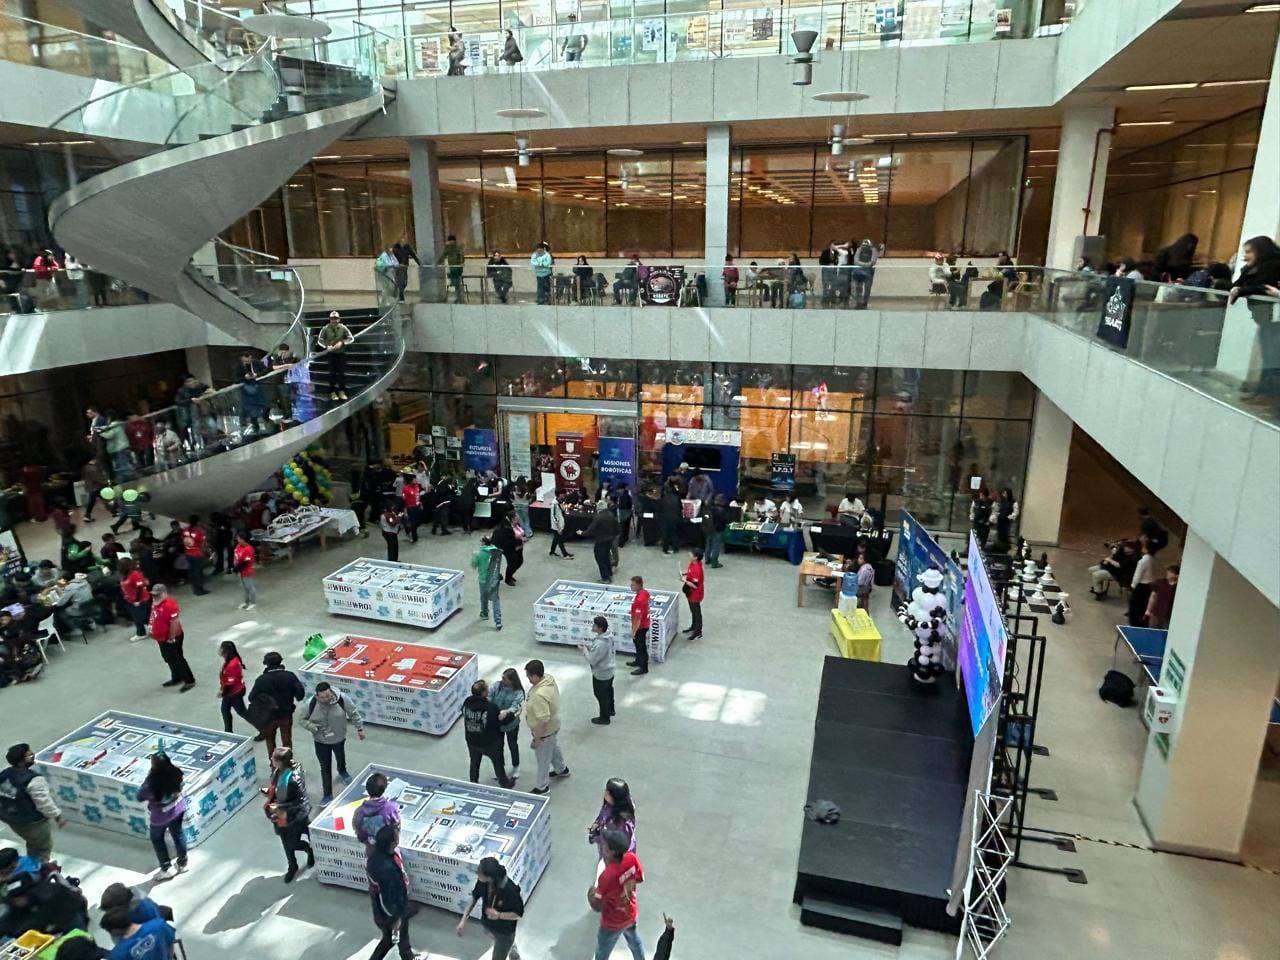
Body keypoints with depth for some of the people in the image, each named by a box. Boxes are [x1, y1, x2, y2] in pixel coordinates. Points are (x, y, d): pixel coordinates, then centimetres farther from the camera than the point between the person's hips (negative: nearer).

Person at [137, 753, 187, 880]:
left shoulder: (152, 782, -36)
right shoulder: (176, 773, -22)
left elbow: (140, 797, -16)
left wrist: (148, 777, -13)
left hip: (160, 815, -4)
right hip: (178, 809, 4)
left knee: (157, 839, 23)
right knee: (178, 835, 24)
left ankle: (167, 869, 33)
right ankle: (183, 864, 41)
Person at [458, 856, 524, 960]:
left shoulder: (510, 890, -39)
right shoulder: (482, 882, -24)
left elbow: (519, 914, -25)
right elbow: (474, 898, -5)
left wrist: (499, 915, -39)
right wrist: (463, 920, -10)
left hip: (504, 931, -6)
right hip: (487, 925, 6)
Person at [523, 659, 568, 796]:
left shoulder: (540, 695, -40)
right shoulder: (548, 678, -13)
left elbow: (543, 720, -35)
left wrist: (537, 739, -22)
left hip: (544, 731, -9)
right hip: (553, 726, 9)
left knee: (543, 759, 15)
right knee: (553, 748, 33)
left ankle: (541, 786, 37)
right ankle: (562, 769, 57)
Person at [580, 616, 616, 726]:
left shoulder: (600, 644, -37)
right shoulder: (607, 637, -8)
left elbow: (592, 660, -28)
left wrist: (584, 650, -13)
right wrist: (587, 645, -2)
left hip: (601, 675, -9)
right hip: (609, 672, 9)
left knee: (601, 696, 12)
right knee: (608, 692, 29)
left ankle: (604, 718, 31)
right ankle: (611, 710, 50)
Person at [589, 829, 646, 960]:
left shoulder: (607, 876, -40)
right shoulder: (632, 858, -23)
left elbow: (597, 906, -26)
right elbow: (640, 879, -2)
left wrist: (590, 893, -7)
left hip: (613, 923, -5)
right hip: (631, 914, 5)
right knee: (635, 942, 34)